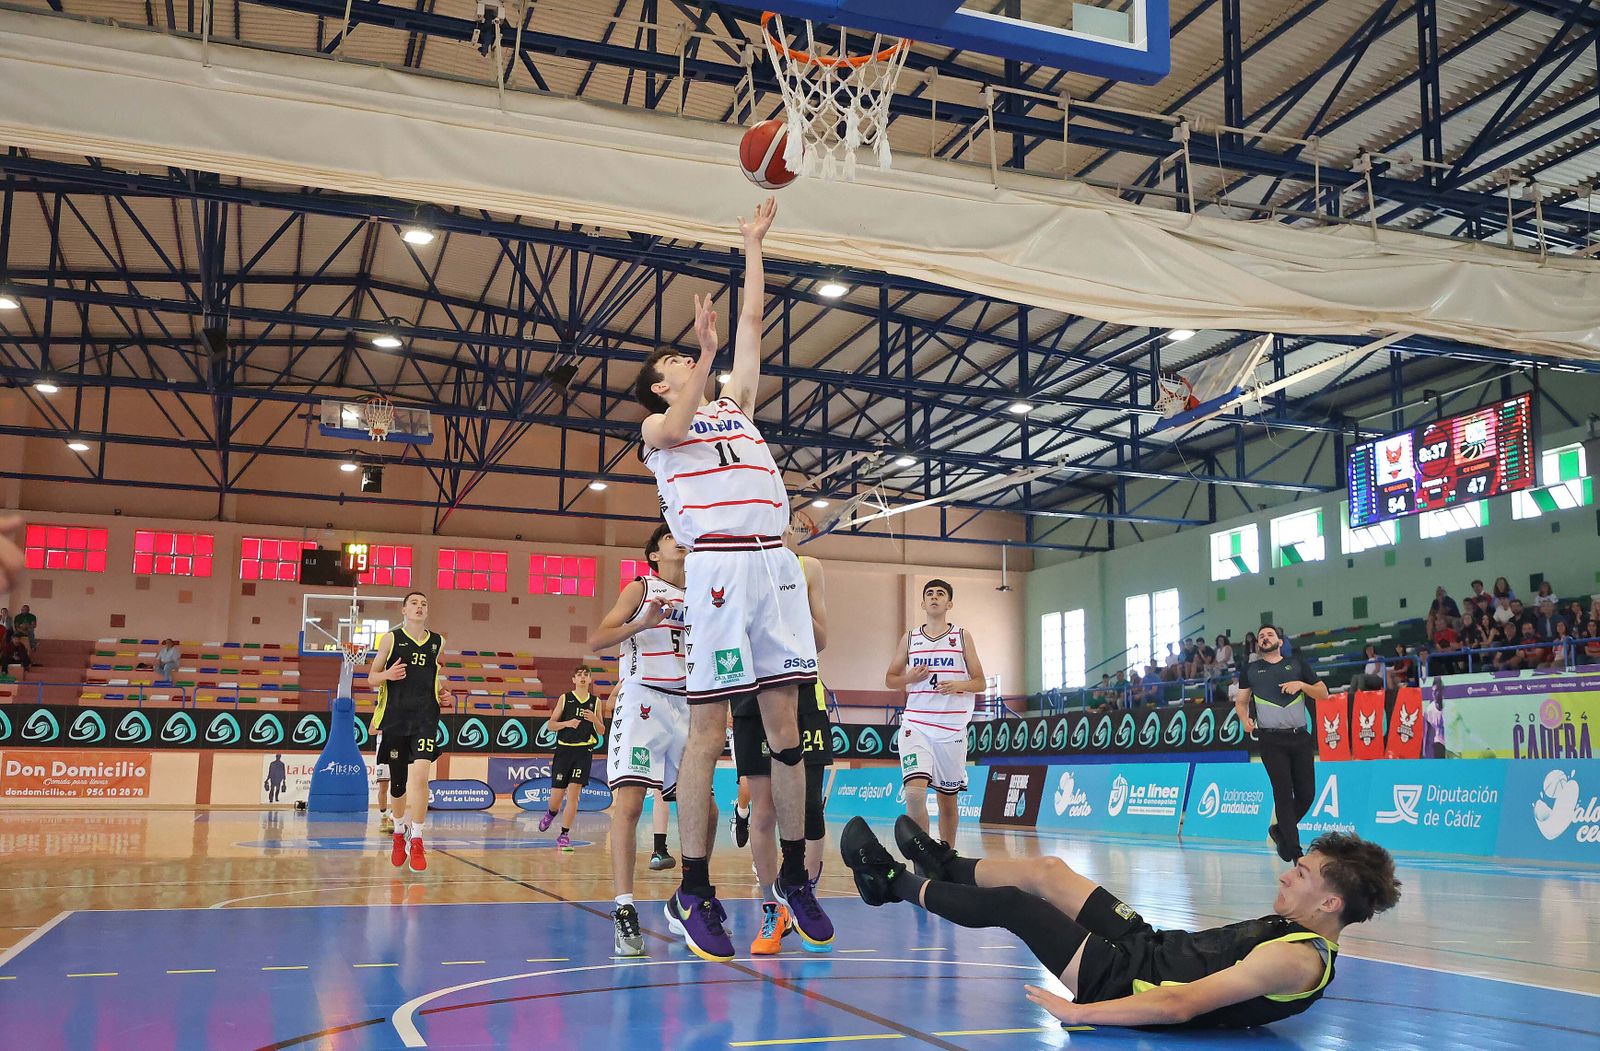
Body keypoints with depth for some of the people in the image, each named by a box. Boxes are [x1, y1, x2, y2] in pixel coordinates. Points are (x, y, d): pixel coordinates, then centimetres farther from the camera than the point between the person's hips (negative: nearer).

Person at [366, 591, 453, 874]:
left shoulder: (437, 642, 11)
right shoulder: (390, 638, 4)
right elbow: (371, 678, 6)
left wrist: (443, 693, 8)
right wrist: (387, 675, -15)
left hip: (425, 716, 0)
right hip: (395, 717, 0)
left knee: (420, 775, -18)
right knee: (397, 782, 9)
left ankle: (416, 840, -14)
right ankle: (399, 832, 34)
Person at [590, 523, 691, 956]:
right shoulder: (640, 589, 3)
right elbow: (597, 638, -7)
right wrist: (642, 623, -21)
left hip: (685, 705, 6)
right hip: (642, 698, -6)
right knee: (629, 800, -16)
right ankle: (624, 909, -16)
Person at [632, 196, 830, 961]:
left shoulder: (735, 402, 28)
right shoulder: (657, 426, 15)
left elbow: (752, 319, 27)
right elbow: (674, 430, -10)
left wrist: (752, 245, 29)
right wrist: (704, 353, -14)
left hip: (776, 563, 5)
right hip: (718, 566, -5)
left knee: (784, 725, 3)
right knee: (709, 731, -7)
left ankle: (793, 875, 11)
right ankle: (692, 893, -2)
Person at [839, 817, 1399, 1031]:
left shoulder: (1295, 959, -28)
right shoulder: (1296, 930, 0)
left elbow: (1177, 1005, -32)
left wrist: (1075, 1010, -29)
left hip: (1123, 978, -8)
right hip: (1150, 946, 8)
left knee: (1011, 902, -1)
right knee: (1045, 870, 15)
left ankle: (895, 883, 22)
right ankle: (943, 865, 41)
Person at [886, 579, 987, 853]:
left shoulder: (962, 637, 6)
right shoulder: (910, 638, 9)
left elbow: (980, 682, 7)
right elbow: (890, 679, 16)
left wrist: (958, 685, -14)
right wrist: (910, 678, -6)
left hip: (952, 728, 0)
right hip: (916, 725, 0)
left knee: (948, 799, 9)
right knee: (915, 791, -19)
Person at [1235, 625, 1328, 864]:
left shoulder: (1297, 663, 12)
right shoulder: (1251, 669, 12)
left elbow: (1323, 693, 12)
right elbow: (1241, 701, 17)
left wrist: (1302, 685, -6)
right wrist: (1245, 719, -4)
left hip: (1301, 738, 2)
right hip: (1272, 741, -2)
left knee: (1307, 792, 1)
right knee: (1283, 793, -6)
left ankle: (1280, 829, 26)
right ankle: (1294, 852, -1)